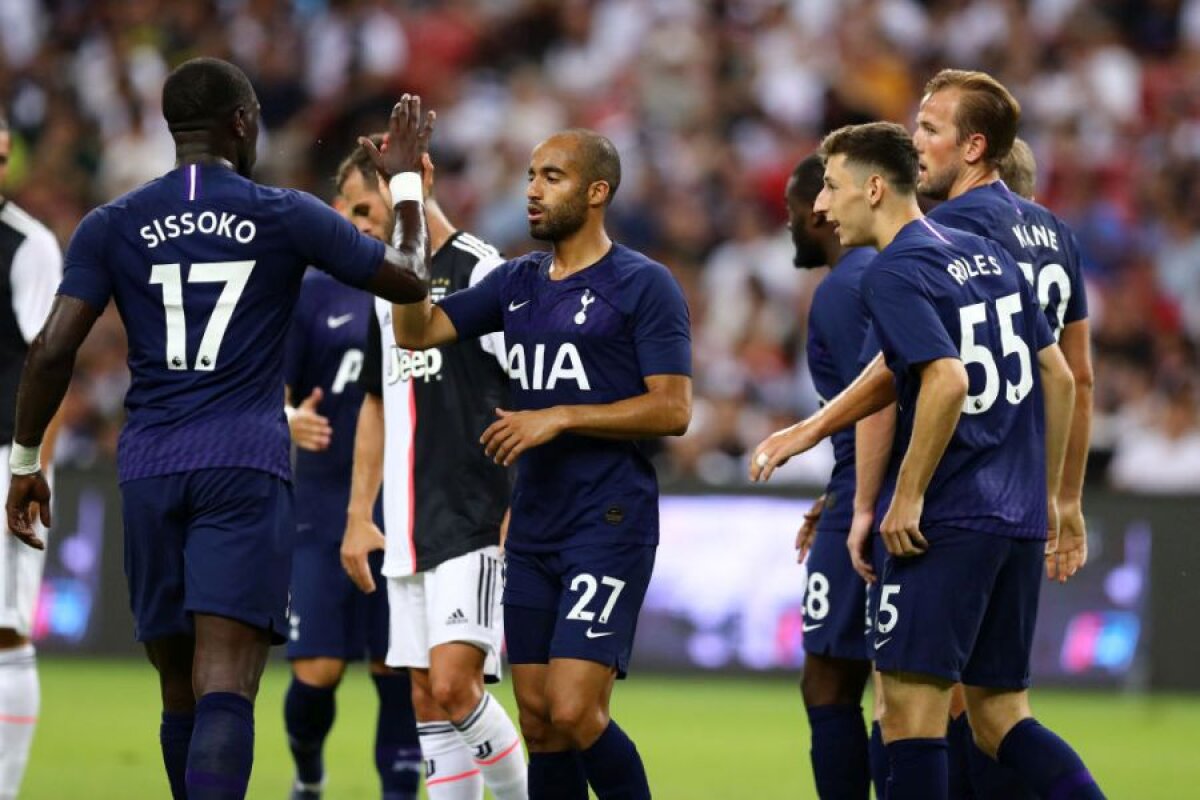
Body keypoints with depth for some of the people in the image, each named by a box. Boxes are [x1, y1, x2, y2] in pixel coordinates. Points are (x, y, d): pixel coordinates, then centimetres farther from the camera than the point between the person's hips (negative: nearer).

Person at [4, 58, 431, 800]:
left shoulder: (112, 227, 7)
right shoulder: (287, 216, 3)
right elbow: (409, 280, 13)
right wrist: (408, 181, 28)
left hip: (150, 469, 3)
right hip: (246, 467, -3)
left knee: (180, 689, 15)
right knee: (226, 689, -14)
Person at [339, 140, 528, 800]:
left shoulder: (479, 271, -9)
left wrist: (521, 510, -17)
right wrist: (358, 515, 21)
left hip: (475, 523, -8)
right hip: (408, 534, 8)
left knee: (453, 684, -17)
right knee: (427, 698, 6)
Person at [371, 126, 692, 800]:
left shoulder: (644, 285, -5)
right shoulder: (516, 283, 14)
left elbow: (673, 409, -10)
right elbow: (416, 330, 5)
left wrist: (559, 418, -15)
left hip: (610, 526, -7)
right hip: (534, 529, 7)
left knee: (574, 712, -16)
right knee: (538, 721, 6)